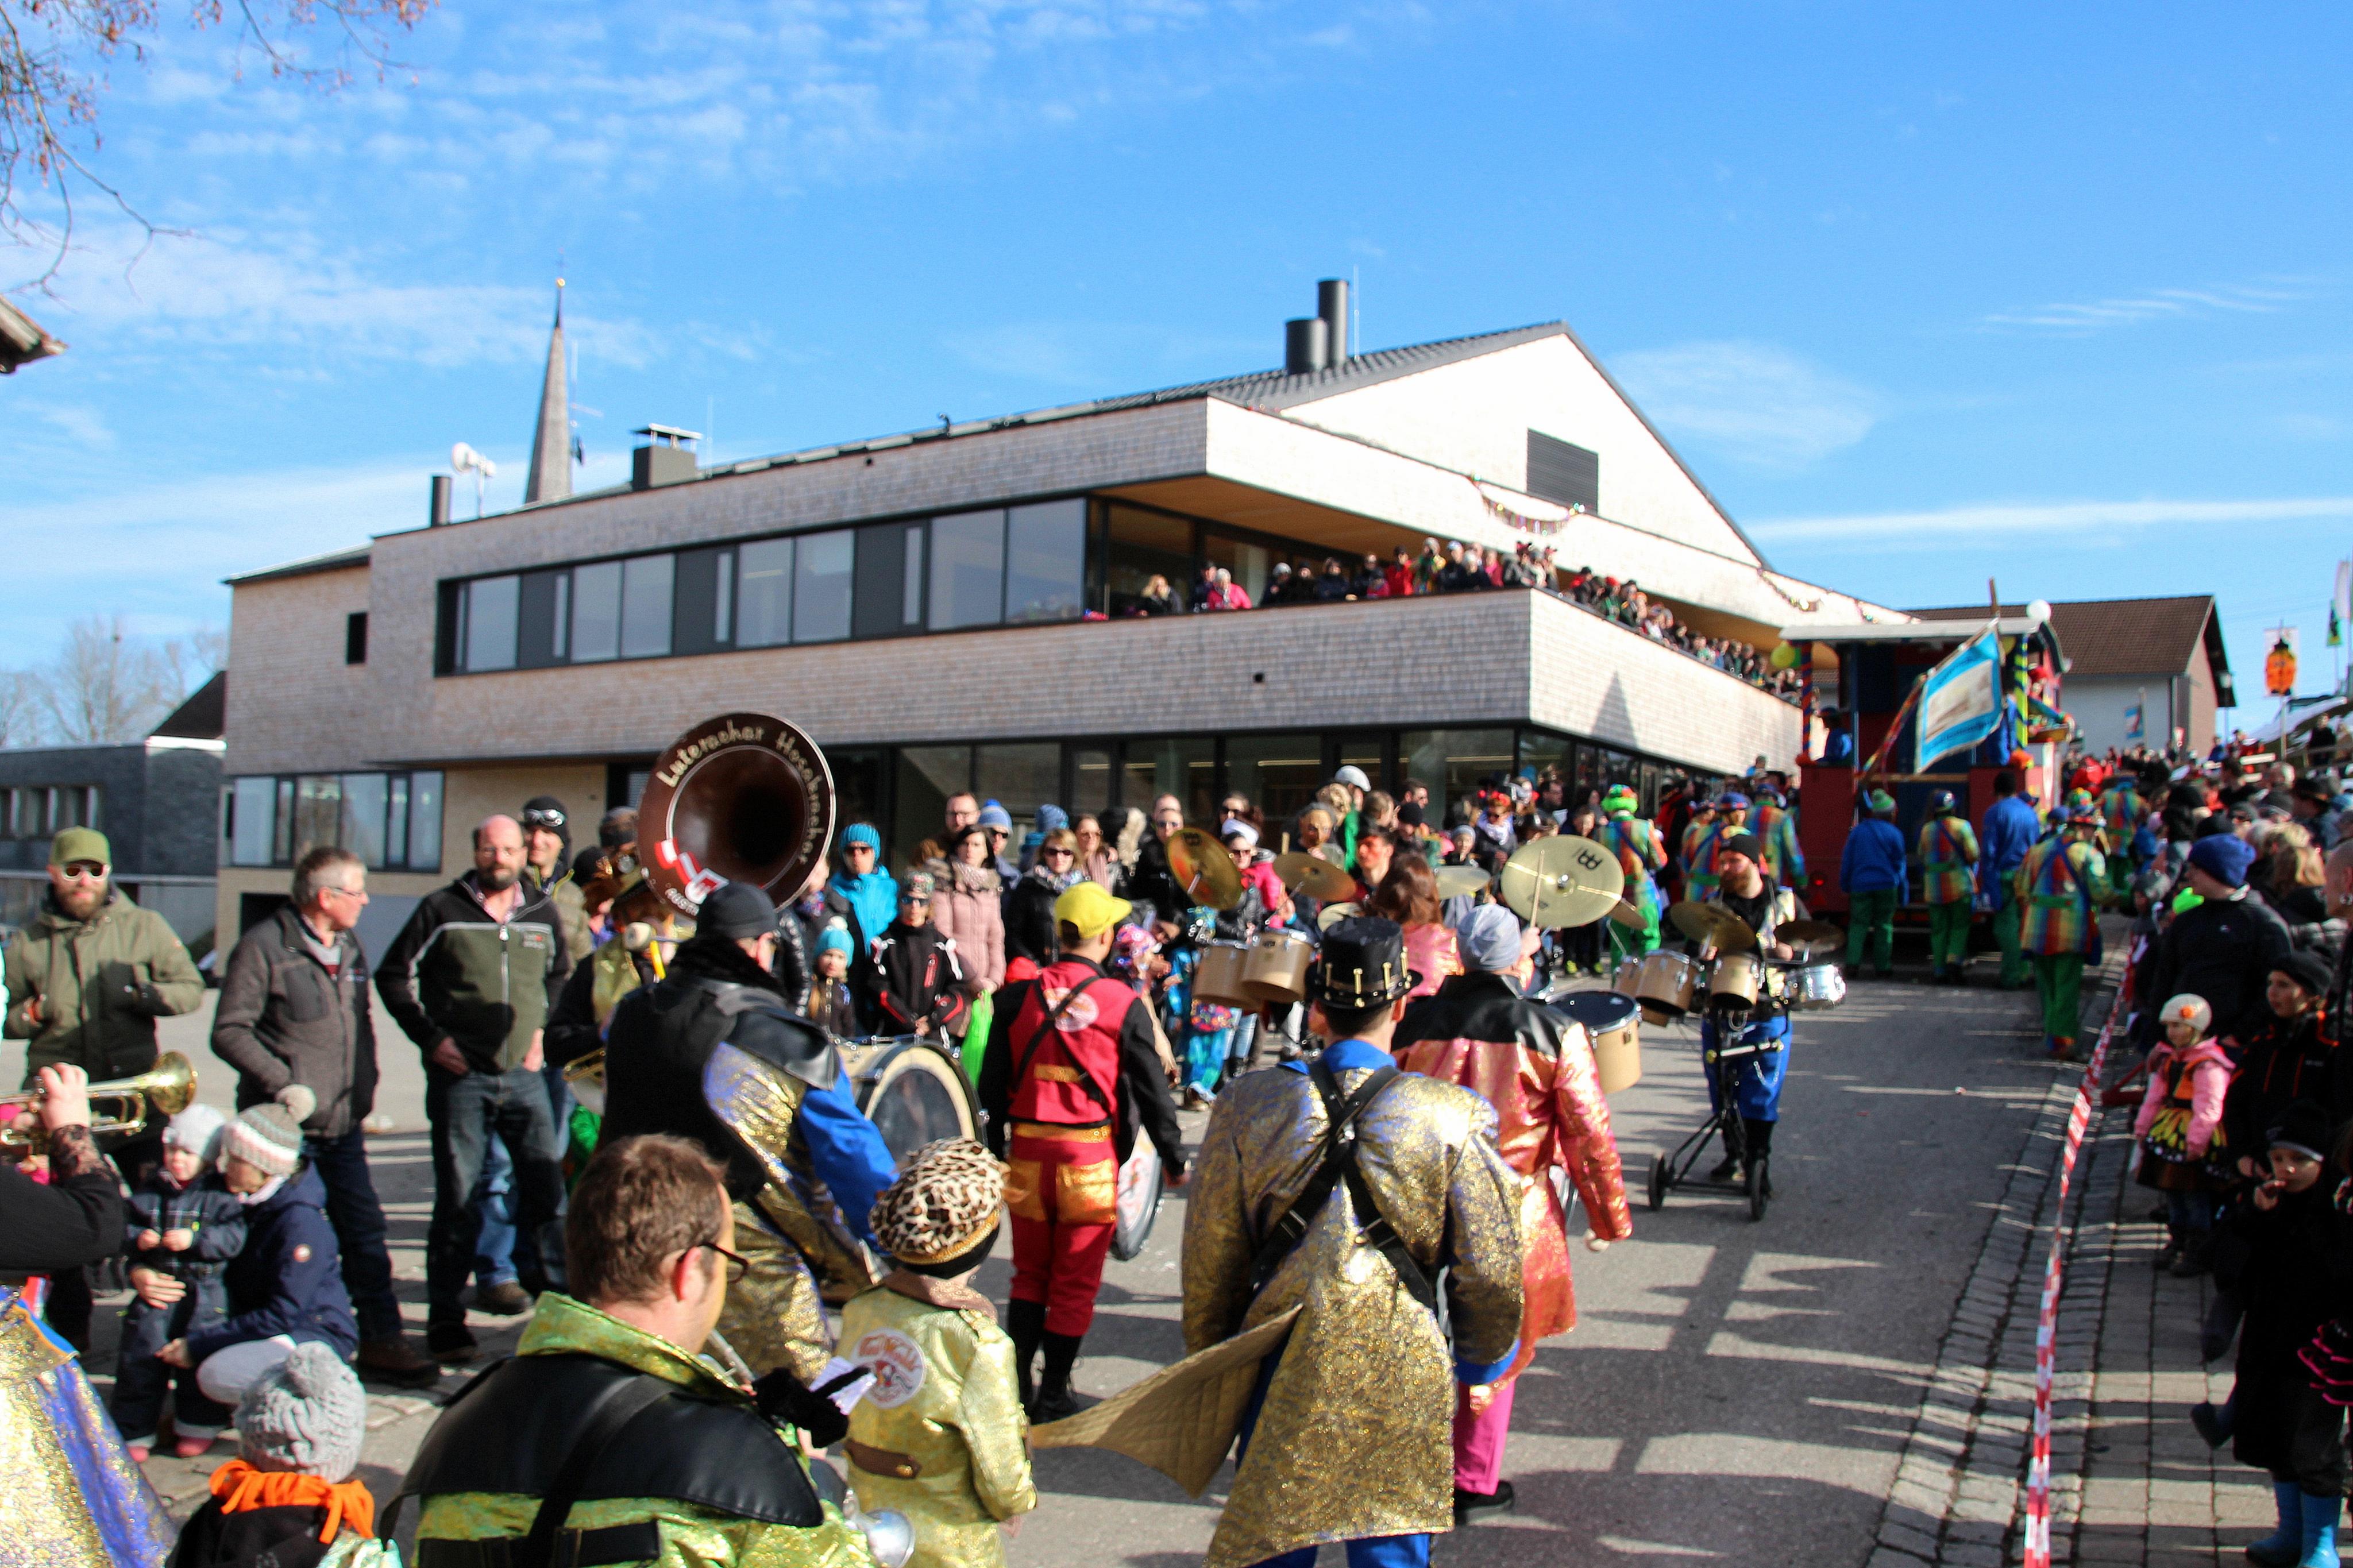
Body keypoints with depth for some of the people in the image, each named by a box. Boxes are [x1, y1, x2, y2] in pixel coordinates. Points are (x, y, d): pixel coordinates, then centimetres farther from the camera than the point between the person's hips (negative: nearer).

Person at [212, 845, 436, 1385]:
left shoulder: (350, 947, 11)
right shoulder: (264, 947, -11)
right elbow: (229, 1032, -13)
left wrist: (363, 1093, 11)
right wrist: (286, 1084, -19)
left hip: (343, 1124, 7)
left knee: (365, 1232, 8)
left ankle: (382, 1340, 15)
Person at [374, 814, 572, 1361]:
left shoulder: (542, 913, 9)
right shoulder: (441, 910, -2)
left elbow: (561, 977, 24)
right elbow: (393, 976, 3)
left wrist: (544, 1030, 11)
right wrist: (430, 1038, -5)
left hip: (524, 1076, 3)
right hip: (461, 1075, -3)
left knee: (546, 1190, 2)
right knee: (457, 1200, 2)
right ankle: (445, 1318, 12)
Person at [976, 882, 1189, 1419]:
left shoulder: (1019, 997, -1)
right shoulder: (1124, 1005, -8)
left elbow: (993, 1084, 6)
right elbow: (1151, 1089, -3)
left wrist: (995, 1150, 19)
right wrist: (1174, 1159, 8)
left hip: (1027, 1152, 3)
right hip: (1090, 1156, -3)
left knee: (1030, 1274, 17)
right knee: (1075, 1282, 9)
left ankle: (1015, 1384, 19)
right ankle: (1054, 1396, 15)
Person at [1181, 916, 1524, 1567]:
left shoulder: (1248, 1105, -9)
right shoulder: (1454, 1118, -13)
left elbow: (1210, 1254, -1)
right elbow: (1489, 1271, -5)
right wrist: (1483, 1366, 12)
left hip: (1282, 1373, 1)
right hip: (1405, 1382, -1)